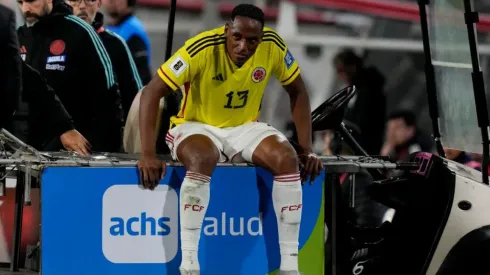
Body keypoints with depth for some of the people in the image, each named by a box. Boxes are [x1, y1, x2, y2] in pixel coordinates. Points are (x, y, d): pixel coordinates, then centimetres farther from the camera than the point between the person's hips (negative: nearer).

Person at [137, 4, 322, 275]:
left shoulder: (272, 46, -16)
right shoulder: (202, 49, -26)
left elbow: (298, 93, 1)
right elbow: (151, 93, -25)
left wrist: (307, 149, -7)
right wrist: (148, 155, -31)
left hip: (244, 128, 4)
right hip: (197, 126, -4)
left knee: (287, 158, -25)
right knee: (202, 160, -38)